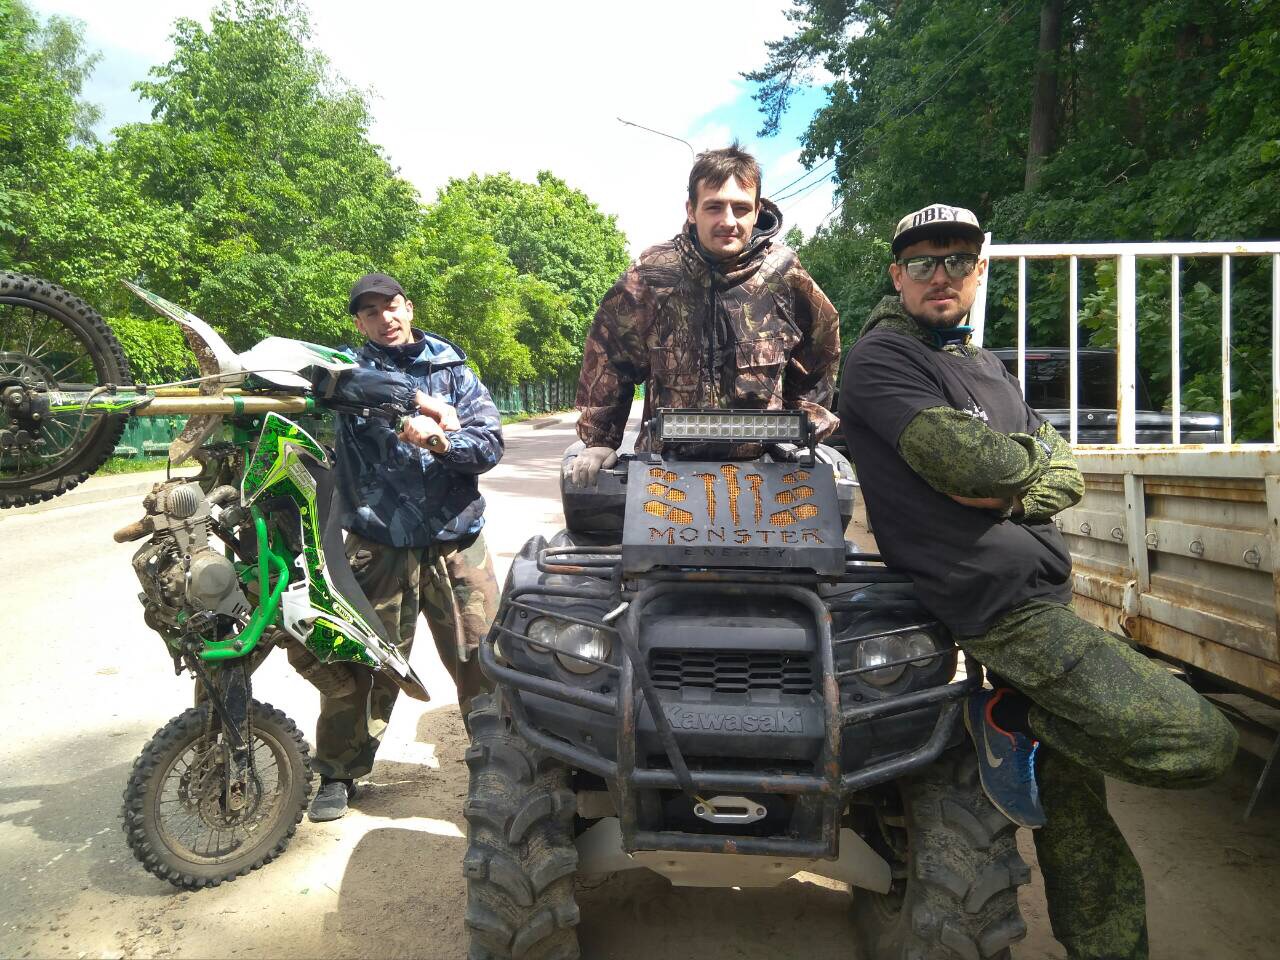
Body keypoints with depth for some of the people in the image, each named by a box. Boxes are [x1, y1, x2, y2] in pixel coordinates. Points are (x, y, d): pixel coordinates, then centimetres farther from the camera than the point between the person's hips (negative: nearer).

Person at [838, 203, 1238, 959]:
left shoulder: (984, 365, 21)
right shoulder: (880, 358, -6)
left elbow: (1068, 477, 13)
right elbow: (968, 463, -19)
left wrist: (1009, 494, -8)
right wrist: (1030, 460, 2)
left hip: (1046, 600, 8)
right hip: (1004, 605, -8)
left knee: (1074, 814, 13)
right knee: (1205, 742, -13)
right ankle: (1015, 721, 1)